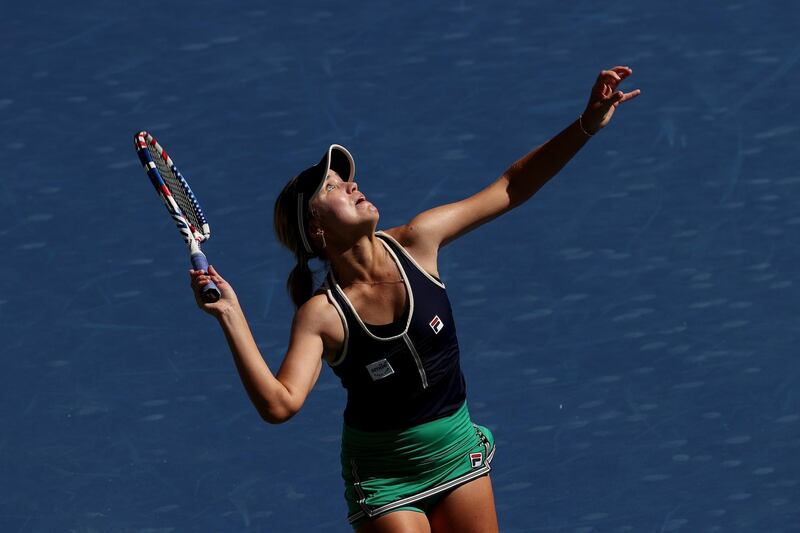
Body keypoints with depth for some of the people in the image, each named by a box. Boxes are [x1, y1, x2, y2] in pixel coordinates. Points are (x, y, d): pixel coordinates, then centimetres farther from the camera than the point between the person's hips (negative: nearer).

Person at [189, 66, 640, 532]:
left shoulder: (415, 242, -11)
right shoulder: (321, 314, -21)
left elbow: (509, 189, -4)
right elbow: (279, 405, -32)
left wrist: (586, 126, -12)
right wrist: (232, 317, -39)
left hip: (457, 451, 4)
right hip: (383, 474, -4)